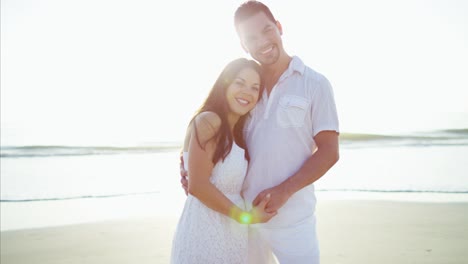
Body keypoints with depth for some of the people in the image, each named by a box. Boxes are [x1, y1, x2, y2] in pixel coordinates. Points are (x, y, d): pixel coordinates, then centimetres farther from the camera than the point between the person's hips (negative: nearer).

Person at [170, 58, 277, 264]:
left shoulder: (236, 132, 13)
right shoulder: (208, 121, -14)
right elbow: (198, 186, -20)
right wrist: (246, 216, -13)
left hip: (232, 233, 9)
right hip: (204, 230, -9)